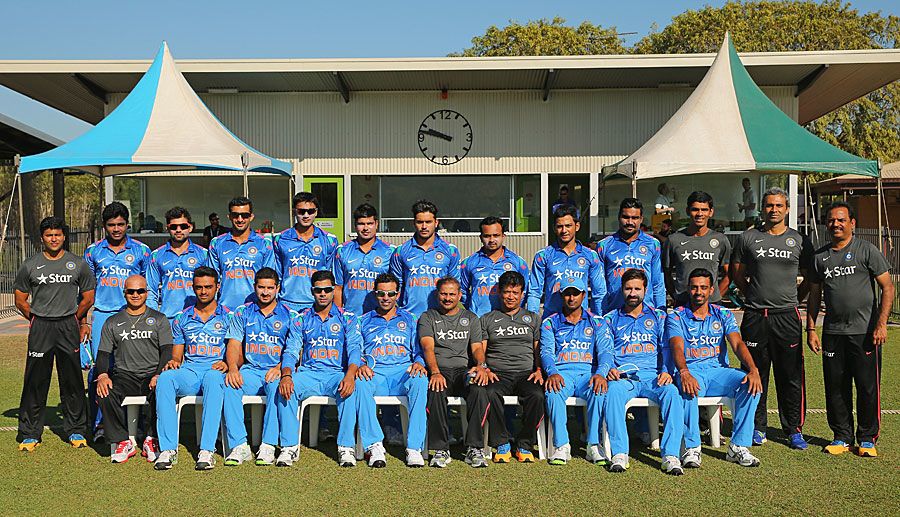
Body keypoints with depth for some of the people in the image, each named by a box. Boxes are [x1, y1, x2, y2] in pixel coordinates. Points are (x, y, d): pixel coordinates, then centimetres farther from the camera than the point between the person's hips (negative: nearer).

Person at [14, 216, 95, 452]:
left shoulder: (78, 264, 5)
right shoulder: (30, 266, 4)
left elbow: (87, 298, 12)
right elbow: (20, 300, 10)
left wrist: (73, 320, 12)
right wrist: (39, 321, 8)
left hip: (69, 327, 0)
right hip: (39, 328, 0)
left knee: (72, 379, 5)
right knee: (35, 381, 1)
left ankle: (76, 430, 15)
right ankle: (29, 433, 11)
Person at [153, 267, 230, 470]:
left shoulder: (228, 317, 11)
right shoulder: (183, 318, 19)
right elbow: (177, 355, 18)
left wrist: (227, 364, -15)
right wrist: (173, 362, -5)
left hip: (215, 371, -3)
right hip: (189, 371, 3)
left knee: (213, 378, -40)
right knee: (165, 378, -31)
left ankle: (207, 449, -42)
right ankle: (168, 449, -33)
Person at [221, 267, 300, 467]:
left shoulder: (290, 316, 8)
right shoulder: (242, 312, 14)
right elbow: (233, 344, 6)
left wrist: (280, 368, -20)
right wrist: (233, 368, -14)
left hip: (276, 372, -2)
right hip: (250, 370, 2)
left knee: (277, 385, -36)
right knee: (229, 385, -29)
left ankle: (268, 446, -33)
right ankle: (240, 445, -28)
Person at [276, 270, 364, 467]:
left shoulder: (347, 318, 9)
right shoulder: (302, 318, 14)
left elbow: (354, 349, -5)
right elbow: (292, 351, 4)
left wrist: (350, 375, -26)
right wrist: (286, 375, -19)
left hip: (337, 373, -2)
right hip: (308, 373, 2)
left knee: (350, 388, -35)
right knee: (285, 388, -29)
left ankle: (346, 446, -28)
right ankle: (289, 446, -21)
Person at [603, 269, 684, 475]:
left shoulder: (658, 316, 20)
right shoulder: (611, 319, 18)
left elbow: (667, 348, 11)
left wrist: (666, 371, -9)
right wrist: (609, 369, -12)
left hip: (652, 376, 1)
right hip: (622, 376, -1)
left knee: (672, 393, -32)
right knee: (612, 392, -35)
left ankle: (670, 455, -32)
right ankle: (619, 454, -34)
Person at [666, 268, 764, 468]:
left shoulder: (723, 315, 13)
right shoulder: (676, 317, 5)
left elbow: (738, 344, -1)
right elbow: (677, 348, -12)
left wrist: (753, 369, -20)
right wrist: (684, 373, -33)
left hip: (719, 371, 3)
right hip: (691, 371, -3)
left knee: (751, 385, -25)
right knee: (689, 389, -38)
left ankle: (738, 446, -19)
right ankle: (691, 448, -26)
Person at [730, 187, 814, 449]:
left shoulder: (800, 241, 7)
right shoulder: (748, 238, 5)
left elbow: (810, 279, 14)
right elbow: (737, 275, 14)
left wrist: (793, 299, 7)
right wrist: (754, 296, 9)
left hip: (787, 316, 0)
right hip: (755, 317, 0)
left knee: (791, 376, 3)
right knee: (756, 374, 5)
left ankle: (794, 430, 14)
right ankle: (758, 427, 17)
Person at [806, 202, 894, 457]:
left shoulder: (866, 250, -1)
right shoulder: (820, 257, 11)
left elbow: (887, 288, -3)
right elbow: (814, 295, 16)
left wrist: (881, 324, -12)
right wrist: (811, 329, 9)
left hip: (865, 332, -3)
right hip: (832, 333, 4)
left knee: (868, 387, 2)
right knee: (835, 387, 7)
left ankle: (867, 439, 15)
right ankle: (842, 437, 19)